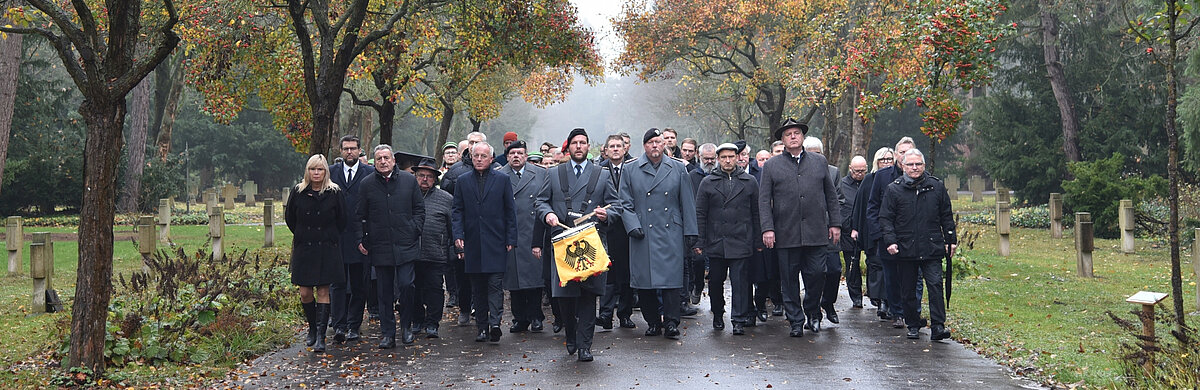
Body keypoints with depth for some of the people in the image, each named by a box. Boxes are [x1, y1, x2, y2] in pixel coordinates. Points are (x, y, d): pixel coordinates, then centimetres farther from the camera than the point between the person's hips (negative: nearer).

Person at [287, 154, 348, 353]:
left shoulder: (335, 193, -4)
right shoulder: (298, 192, 1)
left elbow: (342, 221, 5)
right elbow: (290, 218, 14)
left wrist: (328, 237, 8)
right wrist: (304, 236, 14)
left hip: (327, 249, -2)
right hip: (303, 249, 2)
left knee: (323, 291, -4)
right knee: (305, 294, 2)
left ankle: (320, 336, -3)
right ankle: (313, 328, 25)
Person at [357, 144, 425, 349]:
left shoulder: (408, 180, 5)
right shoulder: (367, 184, 5)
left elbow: (419, 208, 10)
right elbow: (361, 215, 10)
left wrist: (415, 230, 0)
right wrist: (361, 240, 2)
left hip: (405, 245, -1)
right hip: (379, 246, 1)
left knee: (406, 284, -8)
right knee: (384, 291, 5)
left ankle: (406, 326, 13)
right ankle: (387, 334, 12)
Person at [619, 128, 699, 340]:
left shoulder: (678, 169, 10)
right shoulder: (630, 171, 8)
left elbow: (687, 203, 10)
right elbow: (626, 204, 7)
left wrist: (690, 232, 5)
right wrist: (633, 226, -7)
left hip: (671, 234, 0)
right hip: (643, 234, 0)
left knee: (672, 277, -7)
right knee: (644, 279, 1)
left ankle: (671, 322, -1)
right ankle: (653, 322, 13)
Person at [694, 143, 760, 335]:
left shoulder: (750, 182, 9)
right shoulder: (708, 182, 8)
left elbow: (756, 213, 9)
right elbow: (700, 214, 6)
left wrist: (758, 241, 4)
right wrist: (699, 242, -1)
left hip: (741, 242, -1)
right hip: (715, 243, 1)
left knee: (740, 281, -4)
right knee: (715, 281, 9)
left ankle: (739, 320, 0)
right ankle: (718, 315, 26)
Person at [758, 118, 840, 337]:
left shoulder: (819, 162, 13)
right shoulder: (771, 166, 7)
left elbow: (831, 196, 15)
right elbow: (764, 200, 3)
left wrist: (835, 223, 9)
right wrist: (767, 228, -7)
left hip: (816, 233, 1)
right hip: (786, 234, -1)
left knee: (816, 274, -1)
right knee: (789, 280, 2)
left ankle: (812, 314, 21)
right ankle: (796, 321, 13)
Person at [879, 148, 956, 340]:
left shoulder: (937, 186, 8)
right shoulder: (893, 189, 3)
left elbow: (946, 216, 15)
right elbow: (885, 218, 2)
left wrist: (951, 240, 11)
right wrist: (890, 240, -9)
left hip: (932, 249, 0)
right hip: (905, 250, 0)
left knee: (935, 285, -9)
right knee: (908, 290, 7)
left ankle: (938, 326, -9)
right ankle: (913, 326, 19)